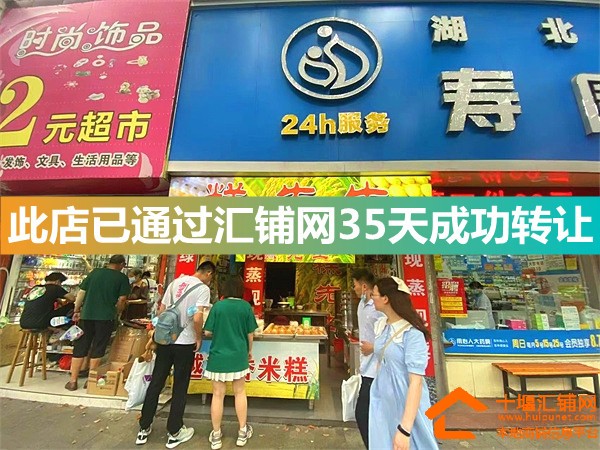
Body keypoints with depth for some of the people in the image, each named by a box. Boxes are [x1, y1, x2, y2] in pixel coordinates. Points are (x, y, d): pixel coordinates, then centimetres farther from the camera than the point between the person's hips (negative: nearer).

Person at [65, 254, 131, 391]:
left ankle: (73, 381, 19)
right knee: (97, 349, 9)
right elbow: (122, 299, -5)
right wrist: (118, 312, 13)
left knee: (80, 347, 13)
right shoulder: (122, 277, -3)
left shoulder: (94, 272, 7)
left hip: (87, 315, 3)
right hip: (106, 317, -3)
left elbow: (81, 293, 8)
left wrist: (76, 311, 17)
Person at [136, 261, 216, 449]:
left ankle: (144, 429, 32)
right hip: (185, 343, -5)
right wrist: (199, 338, -6)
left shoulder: (175, 282, 5)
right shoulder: (203, 289, -13)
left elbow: (161, 311, 10)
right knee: (180, 388, 11)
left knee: (156, 383, 18)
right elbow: (197, 318, -22)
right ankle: (174, 433, 26)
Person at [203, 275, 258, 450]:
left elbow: (208, 331, -5)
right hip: (239, 356, 1)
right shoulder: (246, 306, -8)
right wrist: (249, 351, 15)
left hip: (218, 356, -1)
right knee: (240, 393, 17)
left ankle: (216, 436, 28)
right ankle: (242, 432, 30)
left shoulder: (218, 306, -10)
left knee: (218, 395, 13)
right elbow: (250, 333, -2)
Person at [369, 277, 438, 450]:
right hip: (382, 402, 7)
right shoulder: (380, 326, -1)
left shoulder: (412, 333, -24)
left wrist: (405, 429, -26)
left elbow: (416, 382, -25)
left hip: (406, 405, -6)